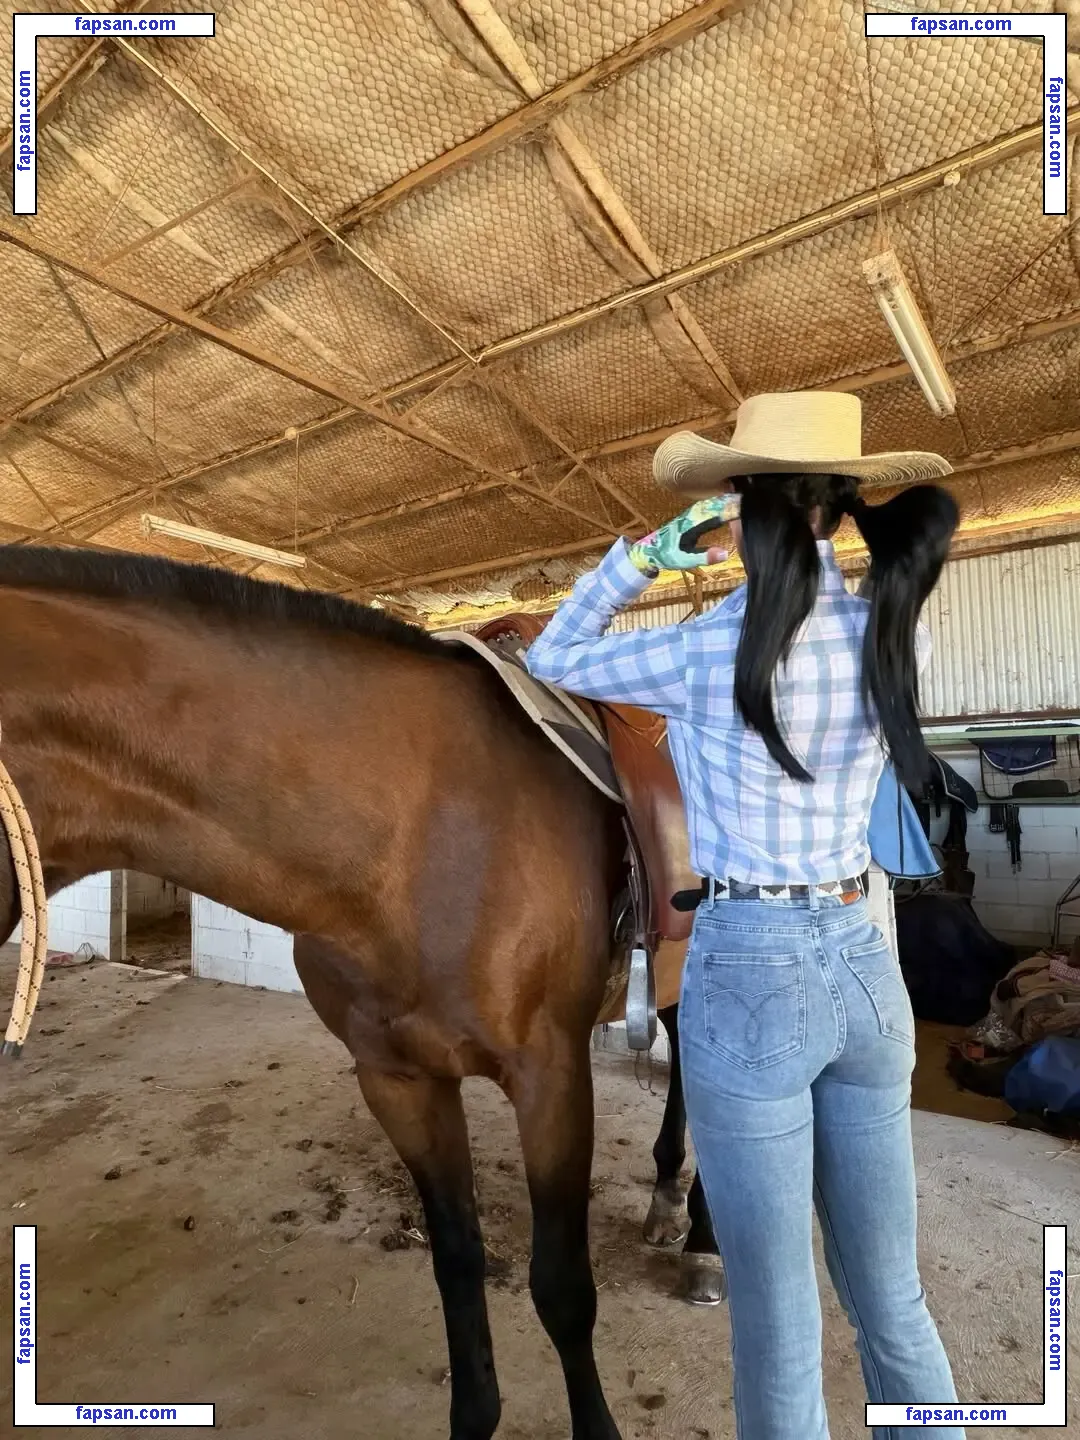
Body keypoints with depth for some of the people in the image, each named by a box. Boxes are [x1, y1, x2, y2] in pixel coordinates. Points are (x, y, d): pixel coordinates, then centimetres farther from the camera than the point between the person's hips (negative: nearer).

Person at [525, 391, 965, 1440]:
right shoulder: (895, 635, 0)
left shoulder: (712, 651, -15)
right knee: (893, 1304, 22)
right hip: (864, 968, 6)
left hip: (750, 973, -6)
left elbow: (553, 658, 2)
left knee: (777, 1323, 12)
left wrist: (650, 551, 4)